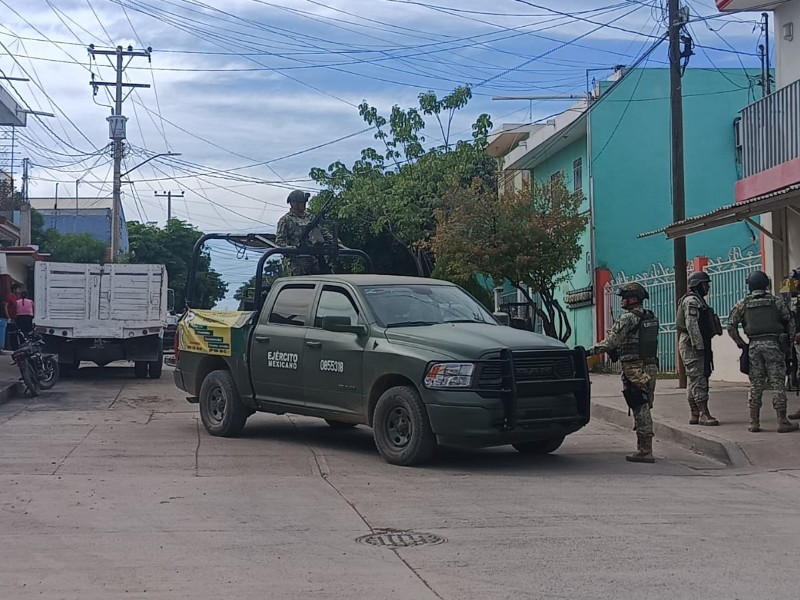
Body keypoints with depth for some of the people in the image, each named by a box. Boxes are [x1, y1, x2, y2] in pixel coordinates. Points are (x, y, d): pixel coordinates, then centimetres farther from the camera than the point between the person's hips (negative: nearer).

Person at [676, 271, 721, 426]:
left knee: (693, 380, 10)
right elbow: (692, 326, -20)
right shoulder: (692, 301, -12)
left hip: (698, 345, 11)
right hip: (692, 345, -11)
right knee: (698, 379, -12)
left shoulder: (698, 301, 21)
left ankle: (695, 414, 13)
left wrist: (702, 346, 22)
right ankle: (704, 414, -14)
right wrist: (698, 346, -24)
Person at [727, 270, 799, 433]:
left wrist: (741, 344, 10)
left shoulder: (742, 304, 7)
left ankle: (754, 423, 6)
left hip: (754, 345, 2)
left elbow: (731, 326, 3)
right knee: (778, 383, -1)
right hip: (773, 344, -2)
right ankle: (782, 422, -2)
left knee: (756, 385, 6)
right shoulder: (776, 301, 4)